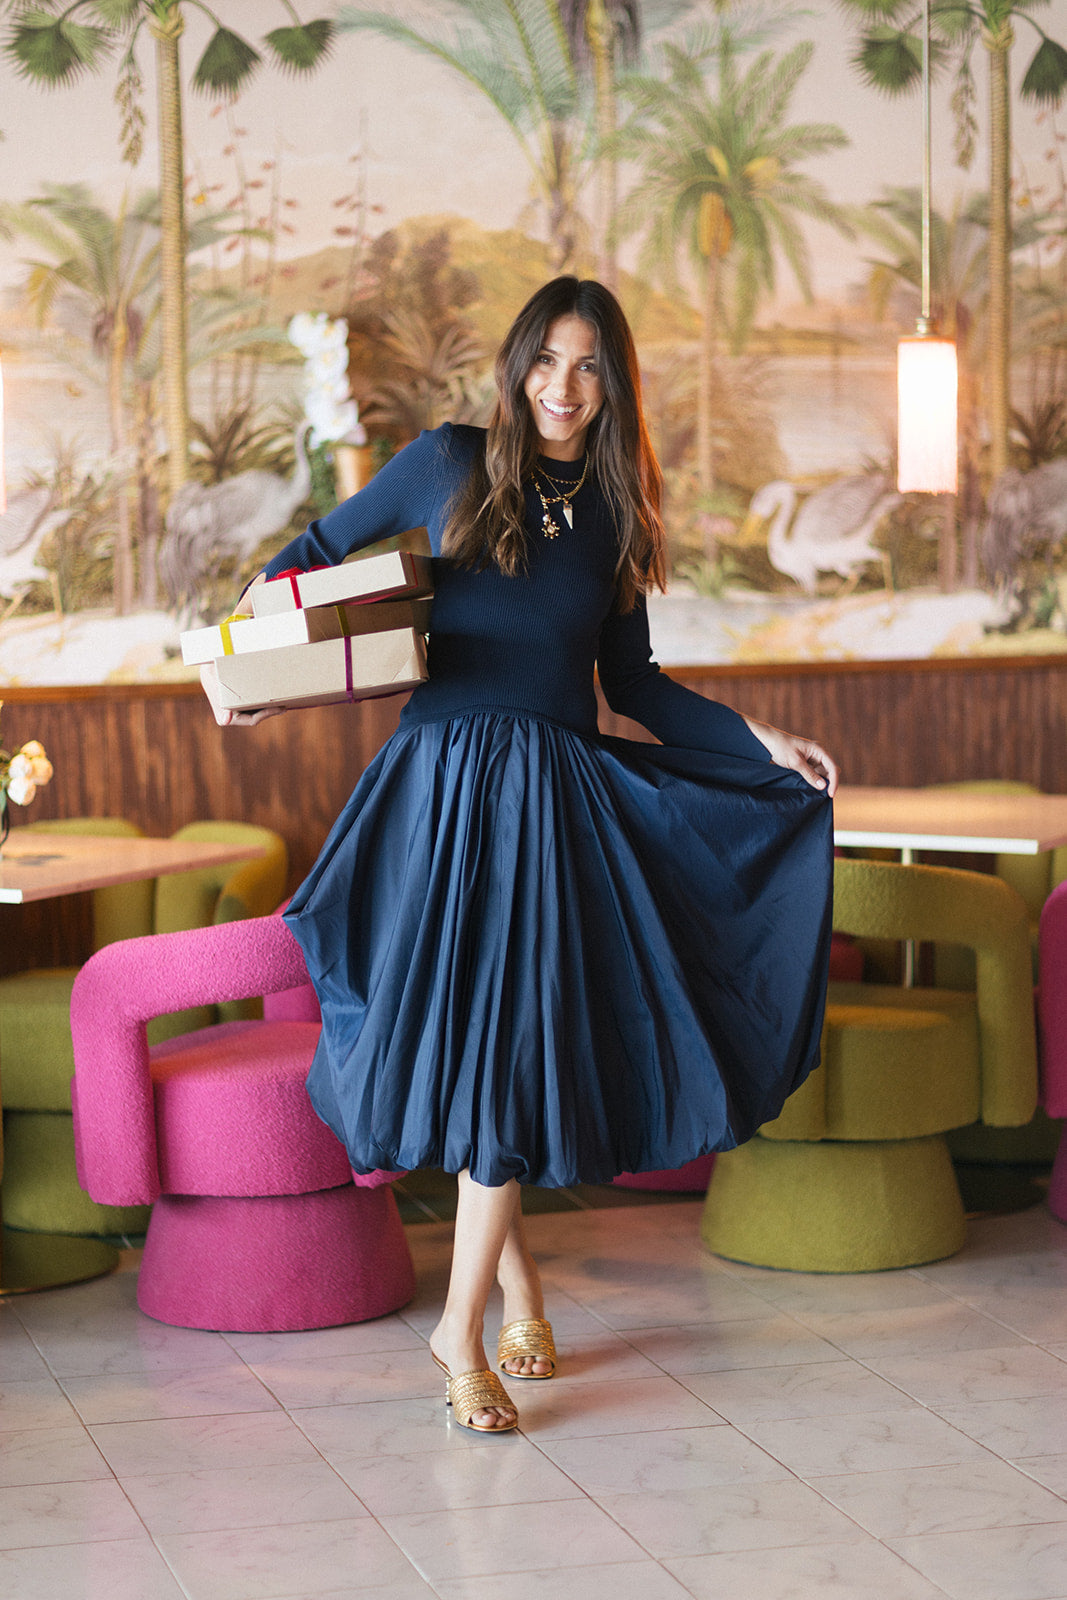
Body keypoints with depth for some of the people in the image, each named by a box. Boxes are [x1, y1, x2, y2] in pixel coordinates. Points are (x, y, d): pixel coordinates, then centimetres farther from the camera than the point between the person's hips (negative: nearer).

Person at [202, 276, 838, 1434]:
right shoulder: (452, 465, 1)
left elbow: (631, 683, 15)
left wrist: (761, 743, 9)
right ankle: (515, 1276, 20)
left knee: (513, 1044, -2)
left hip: (560, 795, 2)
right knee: (461, 1033, -2)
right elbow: (321, 553, 10)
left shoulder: (613, 511, 10)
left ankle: (463, 1325, 7)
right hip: (447, 783, -2)